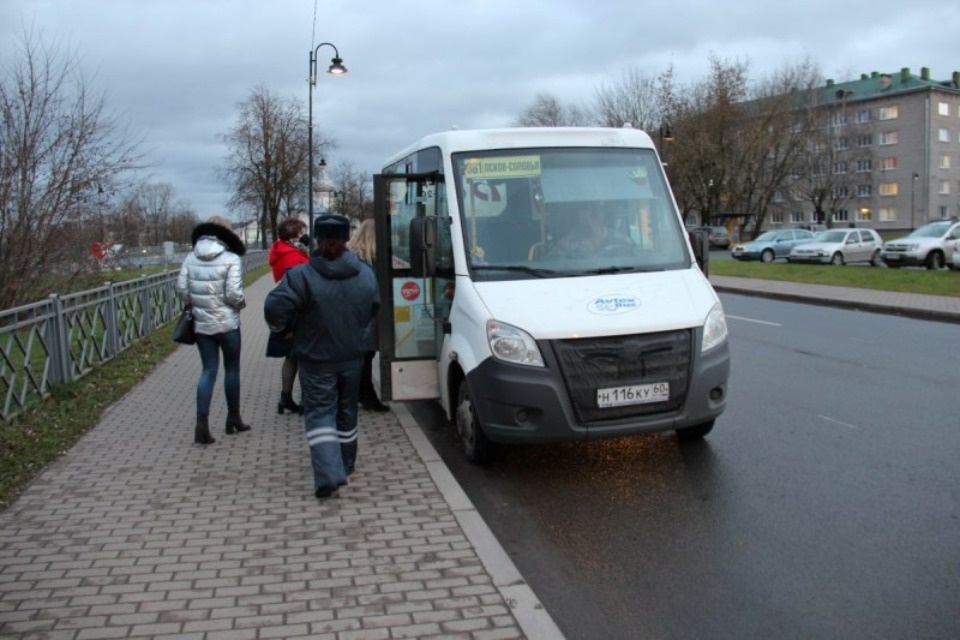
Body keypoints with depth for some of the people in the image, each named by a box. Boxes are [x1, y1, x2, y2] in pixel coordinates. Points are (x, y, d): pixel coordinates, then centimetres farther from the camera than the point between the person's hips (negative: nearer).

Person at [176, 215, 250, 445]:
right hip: (227, 323, -3)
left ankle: (202, 423, -2)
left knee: (208, 370, 8)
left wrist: (195, 305, 15)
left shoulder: (191, 258, 0)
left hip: (201, 324, 4)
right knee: (232, 368, 13)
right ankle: (233, 419, 24)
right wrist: (242, 303, 3)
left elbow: (181, 290, -2)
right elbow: (233, 294, -18)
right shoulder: (231, 259, -12)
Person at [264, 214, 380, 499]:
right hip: (352, 356, 4)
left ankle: (328, 473, -10)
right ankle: (345, 465, 33)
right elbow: (374, 308, 7)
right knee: (346, 410, 19)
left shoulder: (301, 276, -18)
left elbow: (275, 309, -22)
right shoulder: (366, 274, -3)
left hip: (316, 359, -4)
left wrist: (283, 327, -1)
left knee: (319, 413, 2)